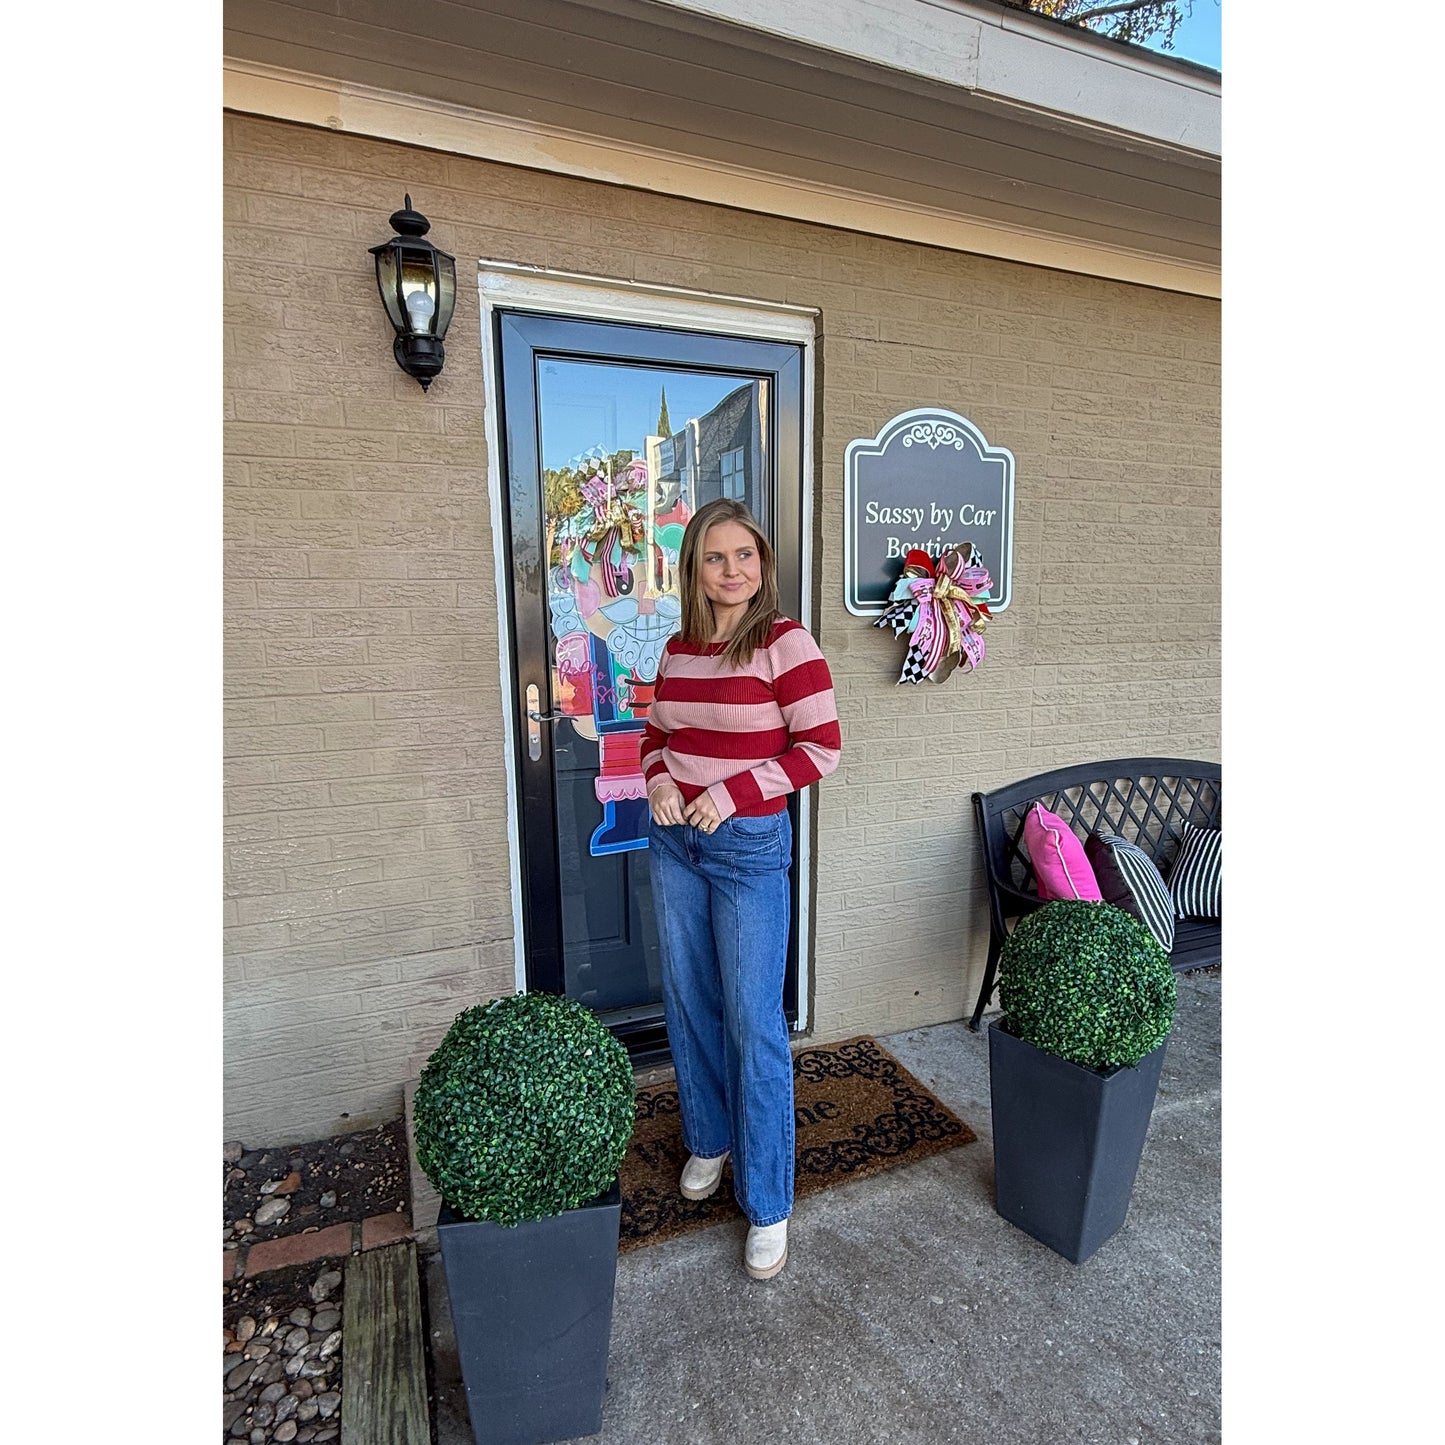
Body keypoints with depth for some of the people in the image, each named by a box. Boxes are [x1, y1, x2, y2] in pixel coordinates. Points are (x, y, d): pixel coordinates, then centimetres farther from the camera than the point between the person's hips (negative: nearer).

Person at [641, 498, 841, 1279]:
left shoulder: (785, 642, -12)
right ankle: (709, 1140, 42)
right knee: (688, 1003, 17)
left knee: (754, 1023, 2)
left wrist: (733, 792, -18)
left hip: (750, 847, -6)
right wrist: (658, 781, -4)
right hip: (674, 842, 6)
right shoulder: (677, 650, 5)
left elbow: (822, 746, -13)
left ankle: (768, 1203, 21)